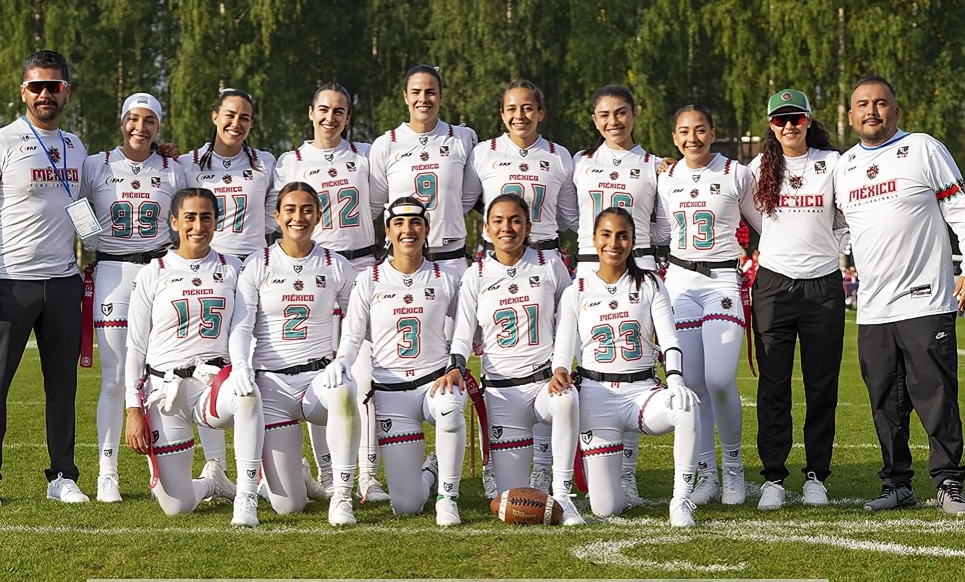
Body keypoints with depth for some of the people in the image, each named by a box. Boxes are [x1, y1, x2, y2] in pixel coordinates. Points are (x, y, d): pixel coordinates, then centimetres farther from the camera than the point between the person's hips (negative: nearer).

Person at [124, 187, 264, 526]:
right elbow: (135, 347, 5)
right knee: (177, 507, -3)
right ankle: (211, 481, 34)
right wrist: (134, 411, -1)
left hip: (215, 383, 0)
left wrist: (242, 368, -6)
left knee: (247, 391, -39)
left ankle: (246, 500, -30)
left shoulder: (231, 269, 9)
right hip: (164, 390, 0)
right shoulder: (153, 274, 5)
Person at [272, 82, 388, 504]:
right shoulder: (290, 163, 8)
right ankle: (327, 473, 5)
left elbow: (379, 206, 19)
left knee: (365, 372, -10)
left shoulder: (364, 156, 11)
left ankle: (367, 474, -6)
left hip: (361, 268, 0)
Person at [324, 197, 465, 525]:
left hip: (435, 379, 0)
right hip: (390, 390, 0)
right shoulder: (370, 281, 4)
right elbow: (353, 336, 1)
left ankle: (447, 495, -19)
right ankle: (430, 473, 31)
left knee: (450, 411, -42)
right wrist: (340, 363, -18)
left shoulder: (444, 281, 5)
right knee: (406, 505, -8)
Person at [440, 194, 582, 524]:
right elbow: (463, 335, 4)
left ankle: (562, 494, -25)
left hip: (546, 379, 0)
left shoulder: (550, 264, 4)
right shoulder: (476, 275, 6)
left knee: (566, 399, -41)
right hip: (501, 389, 0)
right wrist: (455, 369, -16)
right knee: (514, 502, -9)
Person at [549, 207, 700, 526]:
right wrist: (559, 371, -20)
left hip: (643, 390, 0)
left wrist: (675, 380, -22)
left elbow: (669, 339, -2)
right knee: (606, 509, -9)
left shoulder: (649, 285, 7)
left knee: (687, 406, -38)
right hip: (596, 395, 0)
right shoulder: (576, 293, 7)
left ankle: (681, 500, -24)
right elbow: (563, 348, 4)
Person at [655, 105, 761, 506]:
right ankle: (705, 473, 5)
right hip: (680, 281, 3)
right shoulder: (665, 180, 11)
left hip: (723, 281, -3)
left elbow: (766, 225, 10)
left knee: (720, 380, -17)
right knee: (690, 382, -3)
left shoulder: (737, 175, 1)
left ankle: (733, 464, 3)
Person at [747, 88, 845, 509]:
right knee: (773, 386, -1)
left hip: (823, 284, 0)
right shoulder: (759, 167, 6)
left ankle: (816, 475, 12)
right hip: (773, 284, 0)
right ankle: (773, 478, 4)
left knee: (822, 386, 3)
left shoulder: (833, 163, 3)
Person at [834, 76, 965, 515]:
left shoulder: (923, 150, 0)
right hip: (872, 309, 5)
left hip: (926, 302, -5)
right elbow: (840, 229, 27)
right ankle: (897, 483, 15)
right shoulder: (843, 168, 15)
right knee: (886, 403, 7)